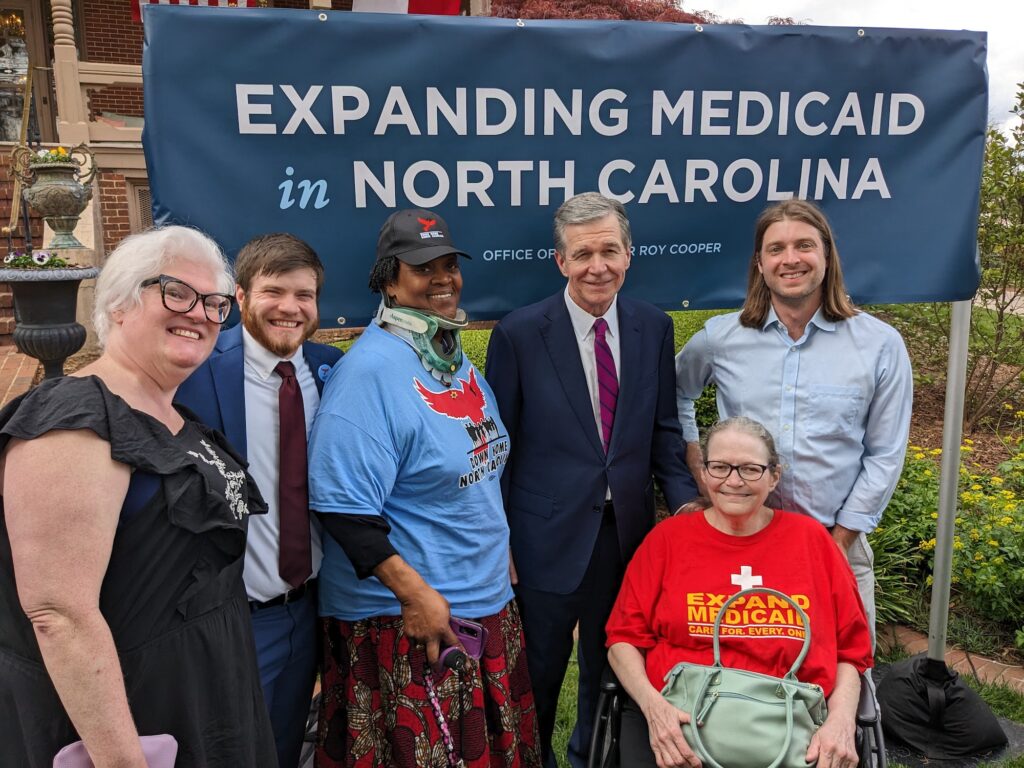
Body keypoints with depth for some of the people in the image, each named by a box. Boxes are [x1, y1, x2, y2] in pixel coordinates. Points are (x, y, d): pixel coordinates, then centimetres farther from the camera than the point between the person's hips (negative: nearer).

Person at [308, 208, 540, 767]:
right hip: (407, 618, -8)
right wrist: (416, 594, -23)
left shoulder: (456, 356, 7)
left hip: (488, 604, 8)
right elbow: (346, 509, -22)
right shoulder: (370, 370, -18)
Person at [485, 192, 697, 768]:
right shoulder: (520, 333, -10)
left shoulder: (655, 328, 0)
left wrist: (686, 500, -7)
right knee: (540, 669, 14)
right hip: (549, 533, -3)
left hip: (629, 529, 4)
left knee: (611, 663, 22)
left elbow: (664, 430, 6)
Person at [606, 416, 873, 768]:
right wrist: (652, 704, -12)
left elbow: (849, 650, 11)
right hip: (675, 718, -1)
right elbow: (624, 637, 5)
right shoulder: (668, 537, 6)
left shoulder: (810, 538, 8)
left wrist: (841, 720, -7)